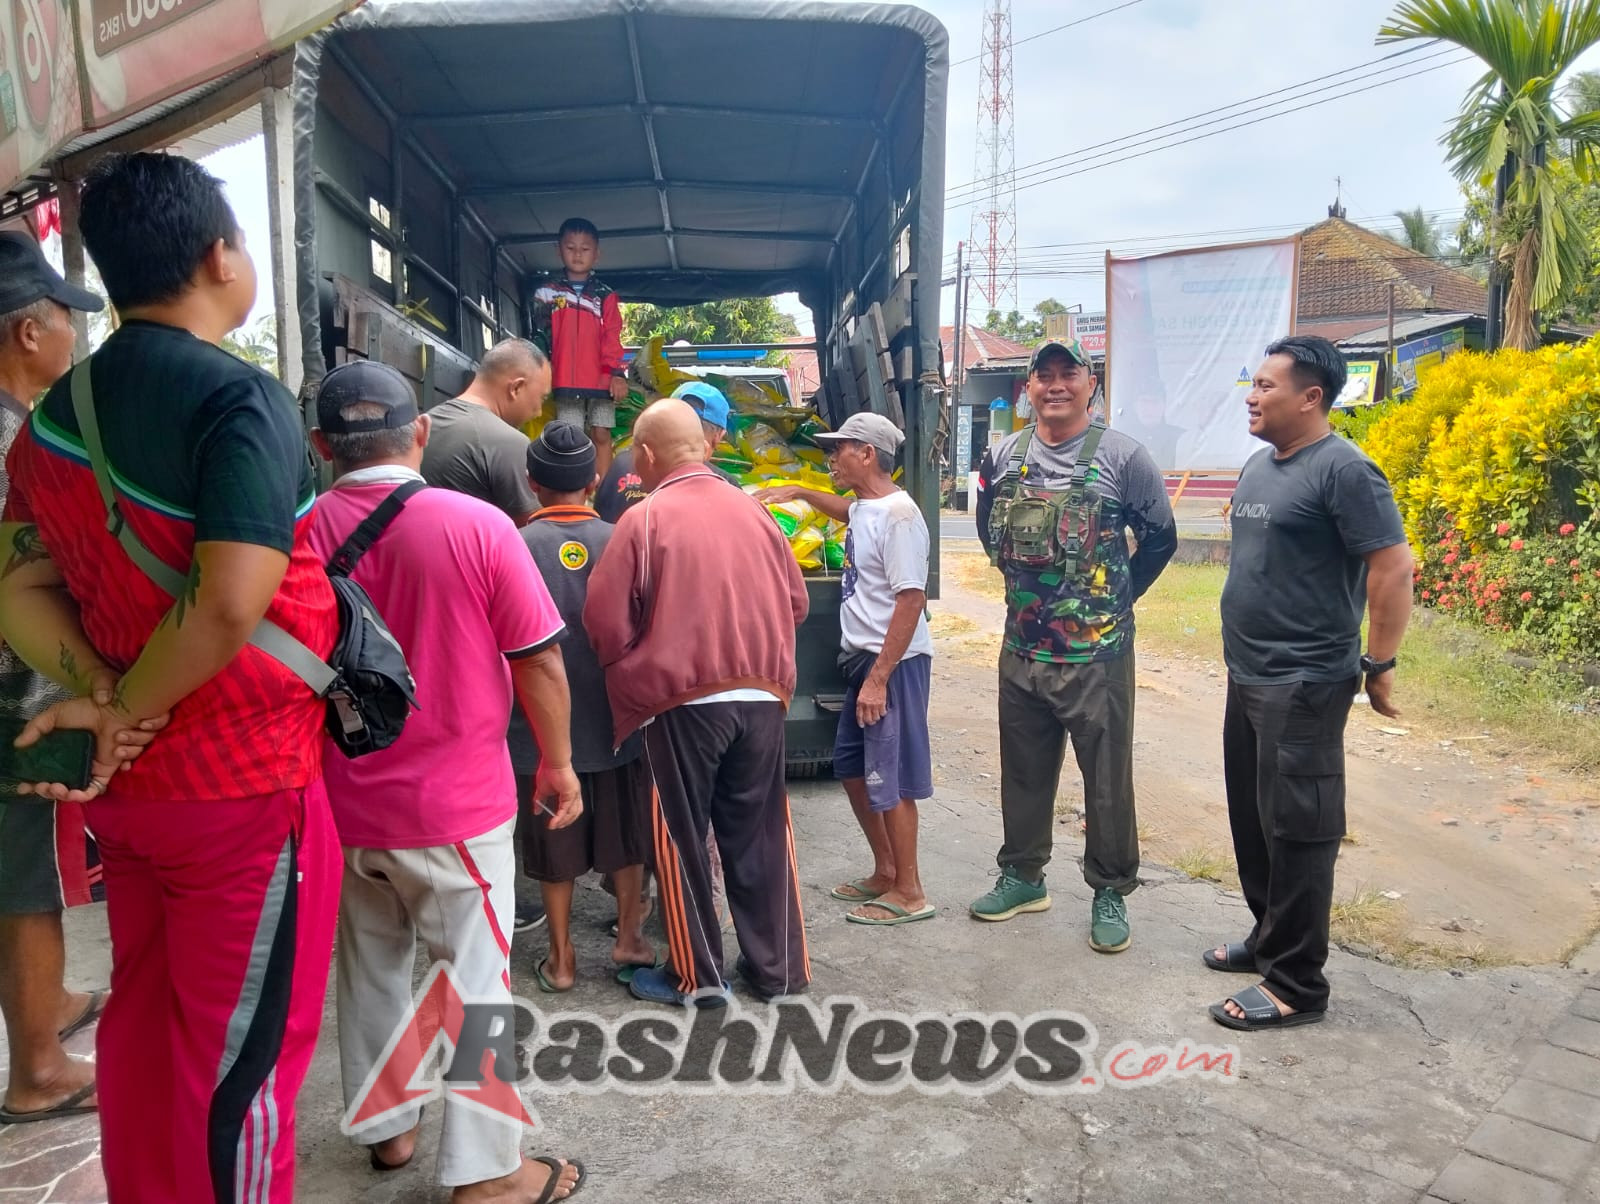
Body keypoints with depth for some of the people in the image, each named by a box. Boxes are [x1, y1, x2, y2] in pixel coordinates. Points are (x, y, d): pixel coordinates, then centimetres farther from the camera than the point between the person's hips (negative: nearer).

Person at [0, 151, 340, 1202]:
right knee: (242, 1055, 6)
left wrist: (109, 708, -7)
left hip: (127, 786, 8)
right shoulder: (242, 399, -19)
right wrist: (128, 710, -14)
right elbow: (230, 603, -29)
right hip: (244, 787, -8)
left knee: (145, 1022, 21)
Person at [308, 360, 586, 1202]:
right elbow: (539, 663, -11)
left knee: (371, 970, 21)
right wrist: (559, 763, 3)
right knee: (476, 981, 8)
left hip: (343, 804, 4)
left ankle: (386, 1126, 39)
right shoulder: (477, 526, -15)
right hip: (457, 801, -3)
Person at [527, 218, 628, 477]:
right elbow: (540, 337, 8)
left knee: (601, 436, 1)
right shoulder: (547, 293, 8)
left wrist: (617, 373, -9)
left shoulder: (605, 295, 7)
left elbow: (612, 338, 1)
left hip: (601, 379, 0)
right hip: (566, 380, 0)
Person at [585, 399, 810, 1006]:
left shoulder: (643, 520, -7)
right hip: (761, 695, 4)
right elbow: (796, 602, 10)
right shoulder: (753, 511, 5)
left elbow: (606, 622, -7)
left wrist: (632, 674, 12)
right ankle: (779, 967, 24)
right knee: (761, 833, 14)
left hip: (682, 700, -4)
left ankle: (697, 976, 19)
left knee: (681, 837, 10)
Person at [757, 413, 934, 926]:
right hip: (863, 657, 10)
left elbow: (911, 600, -24)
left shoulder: (898, 514, -19)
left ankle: (909, 892, 13)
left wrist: (879, 677, -24)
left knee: (887, 778, -2)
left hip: (894, 662, -10)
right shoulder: (863, 507, 10)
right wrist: (799, 492, 29)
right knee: (852, 767, 16)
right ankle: (885, 872, 30)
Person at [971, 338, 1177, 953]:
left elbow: (1160, 538, 2)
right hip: (1022, 649, 4)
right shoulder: (1003, 456, 4)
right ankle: (1023, 876, 33)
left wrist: (1115, 599, 4)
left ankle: (1110, 892, 22)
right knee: (1023, 773, 16)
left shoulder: (1122, 456, -7)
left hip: (1097, 654, -4)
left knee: (1107, 780, 6)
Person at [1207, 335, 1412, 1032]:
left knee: (1295, 830, -1)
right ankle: (1268, 938, 35)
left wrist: (1379, 666, -14)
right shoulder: (1259, 466, 13)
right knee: (1253, 819, 18)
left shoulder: (1343, 470, -14)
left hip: (1304, 686, -9)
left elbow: (1393, 569, -17)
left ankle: (1297, 984, 11)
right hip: (1247, 678, 9)